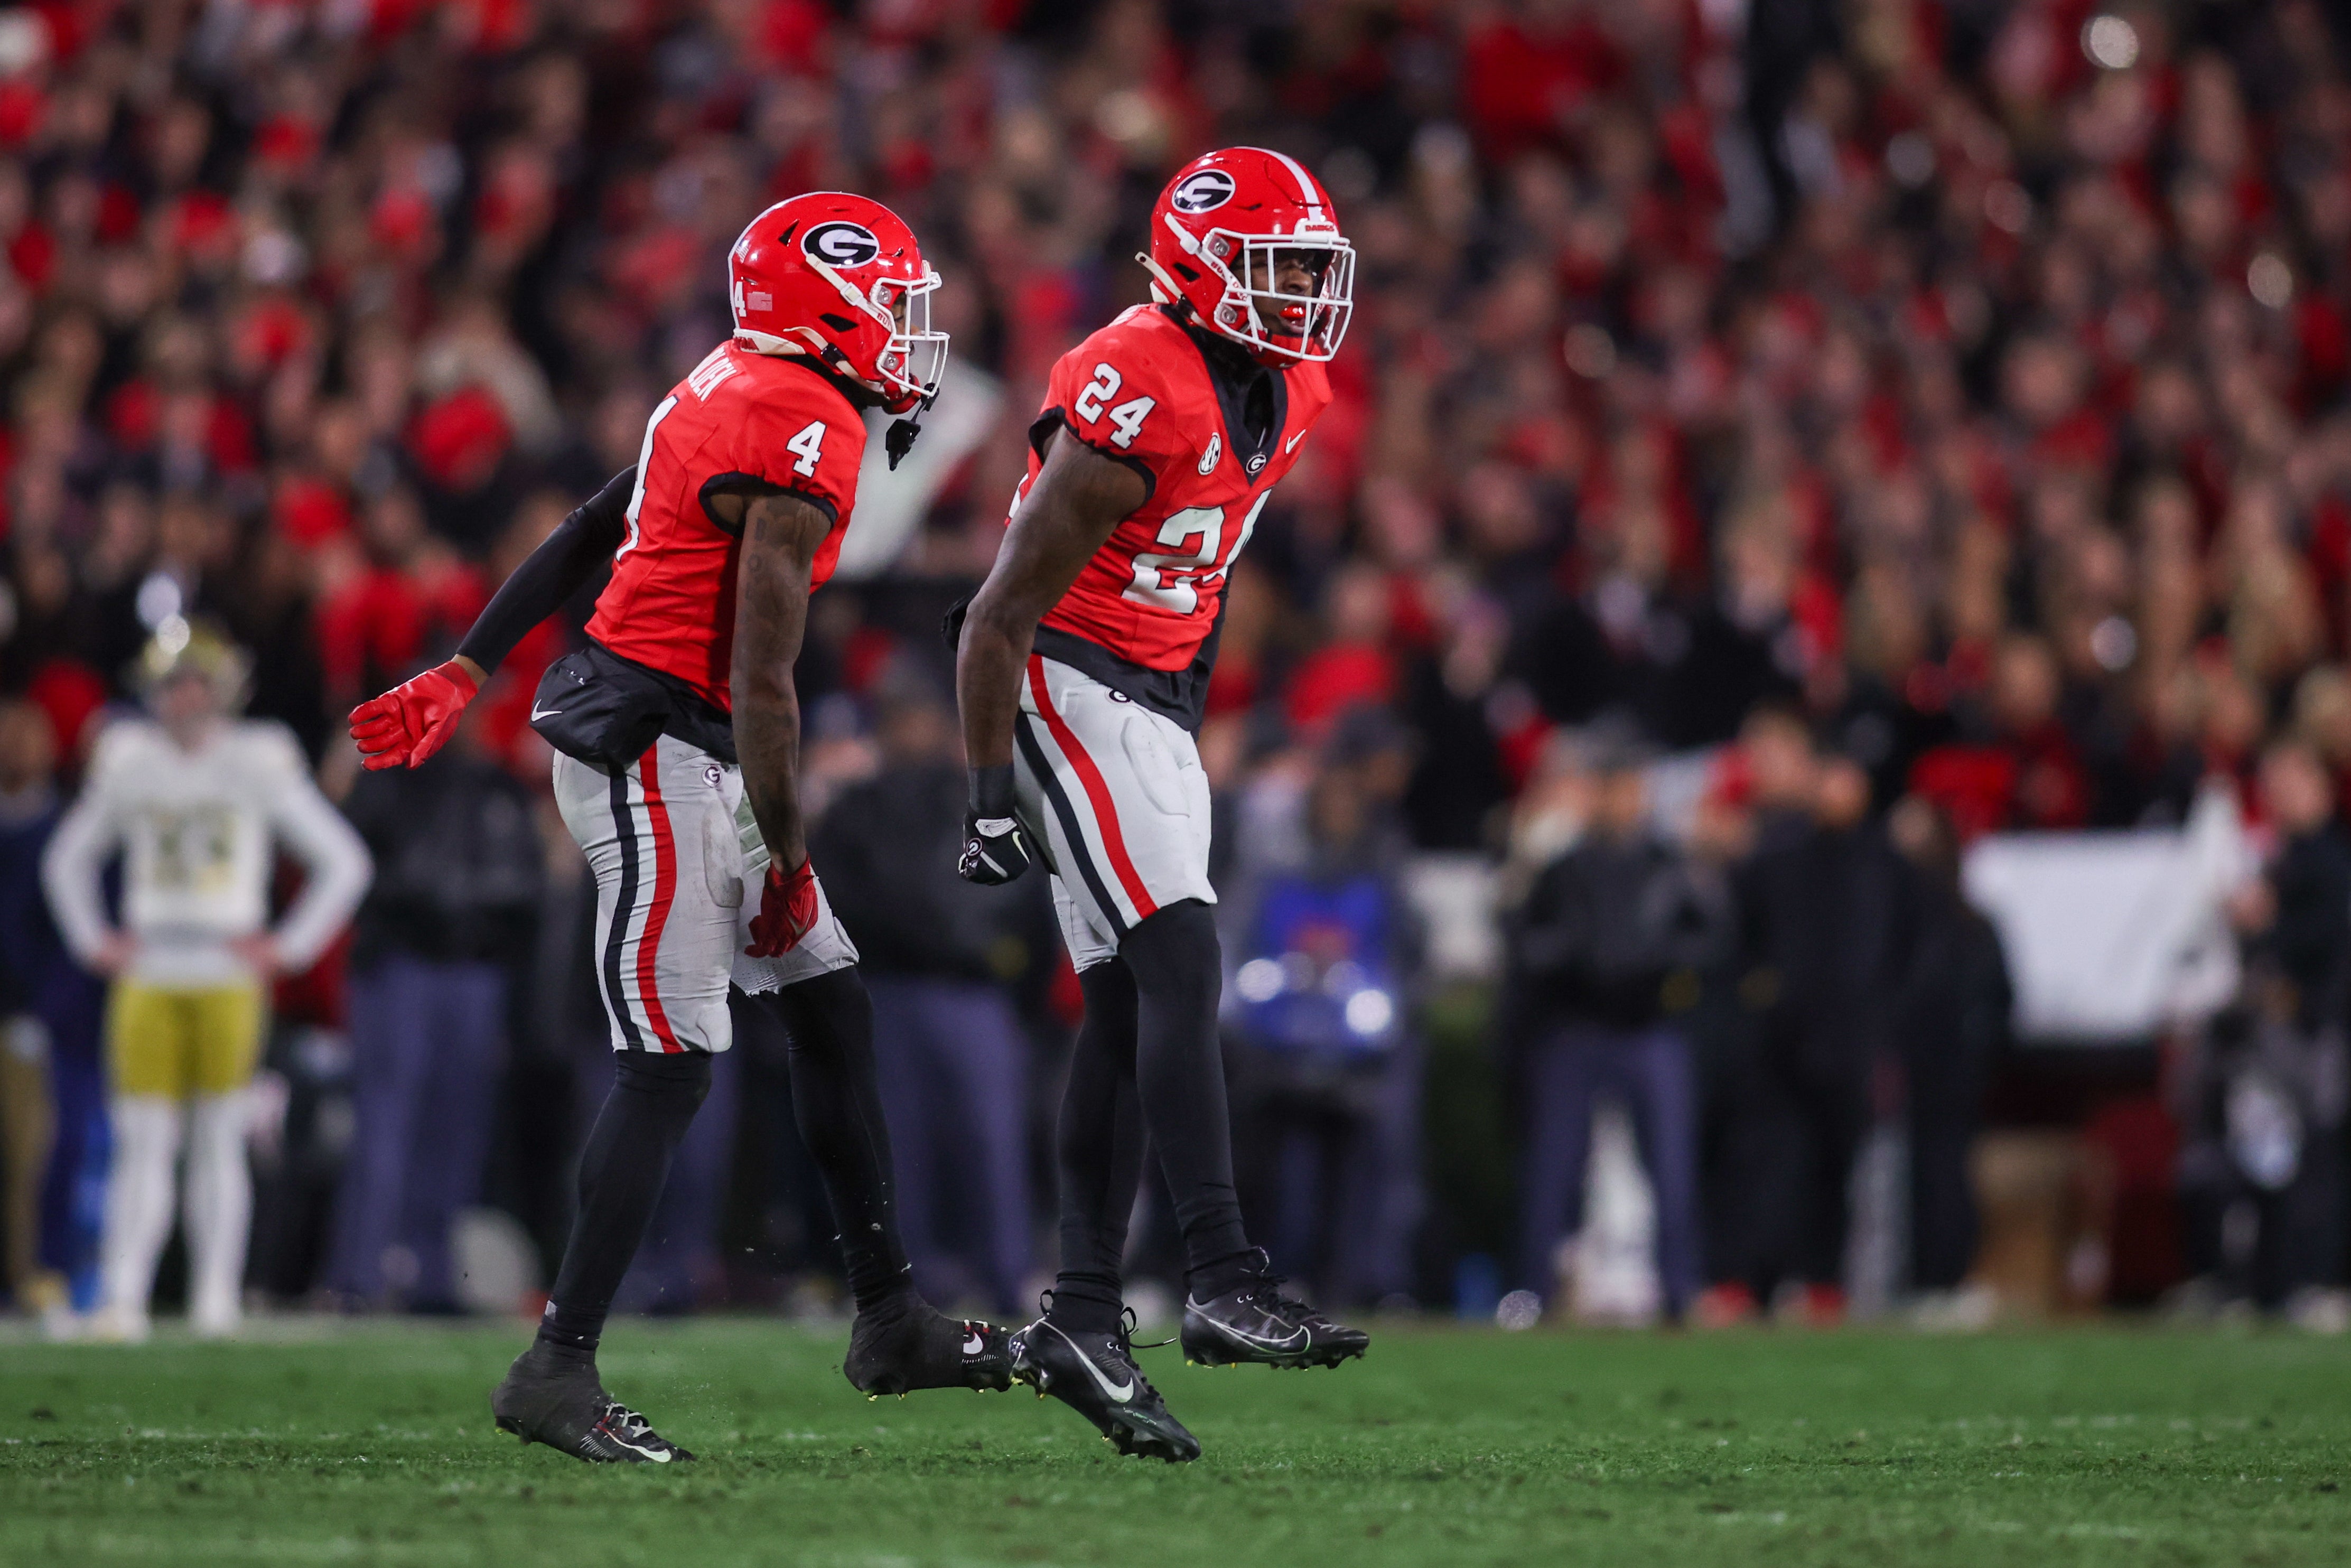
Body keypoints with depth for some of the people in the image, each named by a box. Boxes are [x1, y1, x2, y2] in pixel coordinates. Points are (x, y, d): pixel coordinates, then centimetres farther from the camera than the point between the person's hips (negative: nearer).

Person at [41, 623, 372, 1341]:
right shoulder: (128, 764, 7)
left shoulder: (260, 765, -1)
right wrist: (94, 940, 11)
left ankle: (216, 1299, 6)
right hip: (147, 979, 2)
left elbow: (345, 863, 4)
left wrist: (290, 946, -2)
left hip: (230, 979, -2)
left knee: (219, 1139, 0)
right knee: (143, 1141, -6)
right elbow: (67, 860, 23)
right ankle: (123, 1299, -10)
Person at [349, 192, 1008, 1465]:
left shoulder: (732, 392, 12)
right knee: (670, 1064, -10)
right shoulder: (805, 438, -18)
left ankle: (889, 1320, 20)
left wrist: (466, 674, 21)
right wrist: (788, 858, -11)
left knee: (830, 1013, 14)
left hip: (676, 751, 10)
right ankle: (557, 1370, -8)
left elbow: (583, 535, 17)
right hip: (657, 749, -10)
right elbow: (761, 680, -18)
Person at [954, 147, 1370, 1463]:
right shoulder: (1135, 402, -21)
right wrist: (991, 796, -18)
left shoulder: (1288, 394, 6)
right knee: (1181, 968, -19)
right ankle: (1227, 1284, -24)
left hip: (1157, 703, 9)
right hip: (1071, 688, -9)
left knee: (1129, 1007, 7)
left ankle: (1083, 1318, 10)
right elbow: (1004, 611, -18)